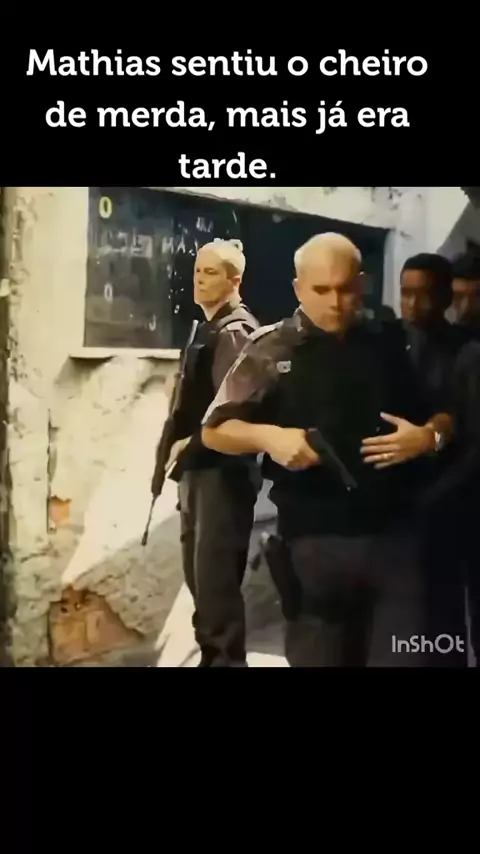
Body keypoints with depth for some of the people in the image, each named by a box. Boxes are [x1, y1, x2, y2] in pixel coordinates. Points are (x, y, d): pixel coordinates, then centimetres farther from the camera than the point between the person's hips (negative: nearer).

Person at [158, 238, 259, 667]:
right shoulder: (208, 328, 16)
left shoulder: (235, 331, -12)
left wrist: (190, 443, -13)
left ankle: (226, 657, 6)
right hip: (199, 466, 10)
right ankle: (212, 651, 32)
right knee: (199, 570, 18)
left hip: (223, 467, -10)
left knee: (215, 573, -6)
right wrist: (183, 449, 8)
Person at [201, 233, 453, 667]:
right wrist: (268, 436, -19)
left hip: (394, 534, 2)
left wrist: (428, 436, -5)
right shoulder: (272, 350, 1)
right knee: (318, 656, 11)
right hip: (313, 539, -2)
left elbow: (440, 415, 18)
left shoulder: (388, 347, 10)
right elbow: (214, 431, 0)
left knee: (405, 657, 4)